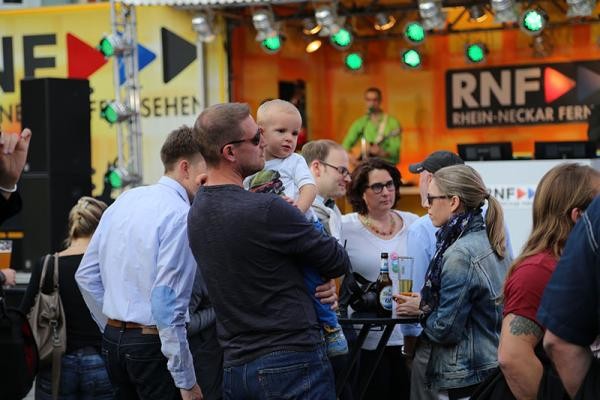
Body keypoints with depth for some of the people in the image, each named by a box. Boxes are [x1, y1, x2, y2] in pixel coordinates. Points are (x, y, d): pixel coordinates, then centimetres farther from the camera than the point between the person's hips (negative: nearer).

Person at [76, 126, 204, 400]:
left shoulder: (124, 201, 9)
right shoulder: (180, 215, -15)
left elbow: (87, 275, 14)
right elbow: (166, 300, -21)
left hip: (113, 340, 8)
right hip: (153, 344, -8)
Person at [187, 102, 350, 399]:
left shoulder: (197, 212, 9)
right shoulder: (267, 210, -18)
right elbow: (338, 261, -7)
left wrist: (317, 285, 2)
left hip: (234, 367, 8)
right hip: (292, 364, -8)